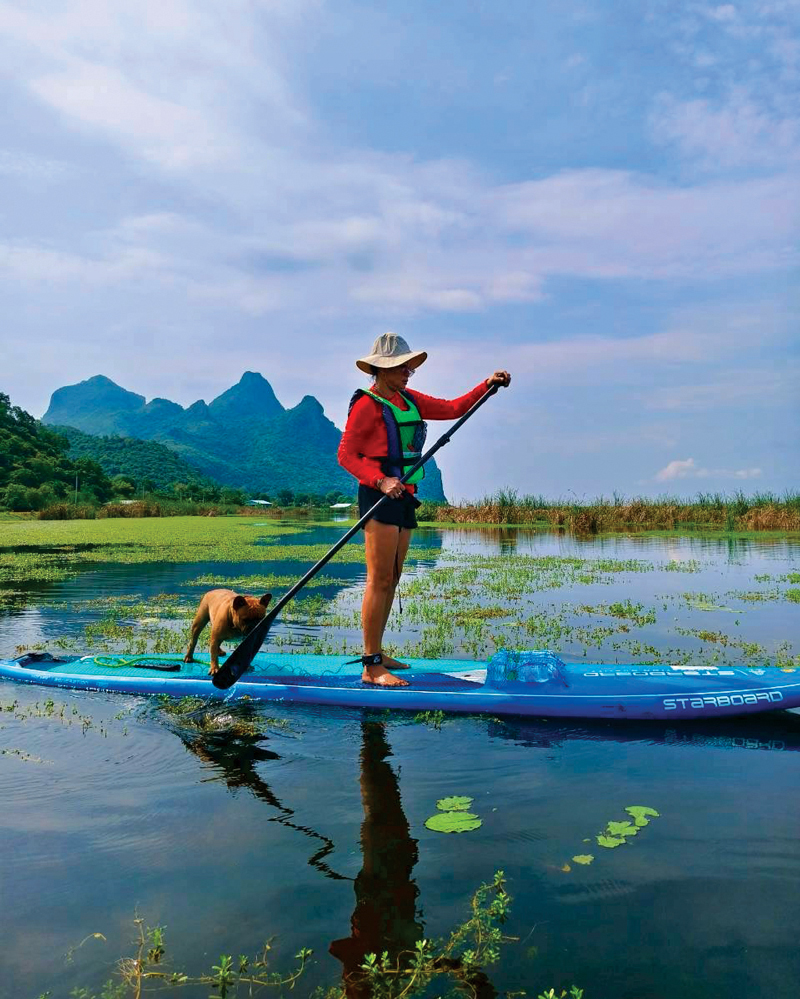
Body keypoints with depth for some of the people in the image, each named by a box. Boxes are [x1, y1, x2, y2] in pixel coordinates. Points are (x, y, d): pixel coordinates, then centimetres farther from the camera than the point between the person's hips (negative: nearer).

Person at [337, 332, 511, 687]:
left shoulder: (410, 400, 17)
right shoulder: (367, 405, -8)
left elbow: (451, 408, 22)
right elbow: (346, 454, -13)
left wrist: (487, 386, 13)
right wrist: (381, 481, -25)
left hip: (403, 497, 9)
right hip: (379, 496, -9)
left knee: (391, 580, 11)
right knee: (379, 580, -10)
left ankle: (376, 654, 21)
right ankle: (371, 667, -7)